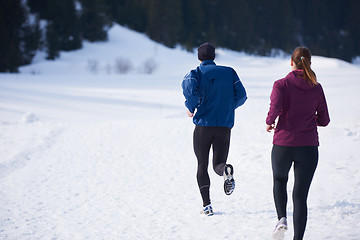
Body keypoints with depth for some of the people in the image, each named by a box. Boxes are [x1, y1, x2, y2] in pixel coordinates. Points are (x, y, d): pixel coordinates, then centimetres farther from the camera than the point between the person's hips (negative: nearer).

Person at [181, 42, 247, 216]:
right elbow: (241, 95, 2)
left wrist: (191, 107, -4)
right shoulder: (229, 72, 10)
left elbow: (189, 86, -20)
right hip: (225, 125, 1)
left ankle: (207, 205, 0)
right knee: (218, 164, 9)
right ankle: (226, 170, -30)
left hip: (203, 125, -1)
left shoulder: (196, 73, 3)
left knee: (202, 166, 12)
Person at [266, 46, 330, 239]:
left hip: (283, 145, -1)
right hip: (309, 146, 1)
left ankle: (281, 219, 7)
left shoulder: (281, 84, -5)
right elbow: (324, 120, 7)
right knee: (300, 196, 6)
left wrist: (269, 122, 0)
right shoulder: (316, 88, 3)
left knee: (279, 180, 27)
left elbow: (275, 108, -20)